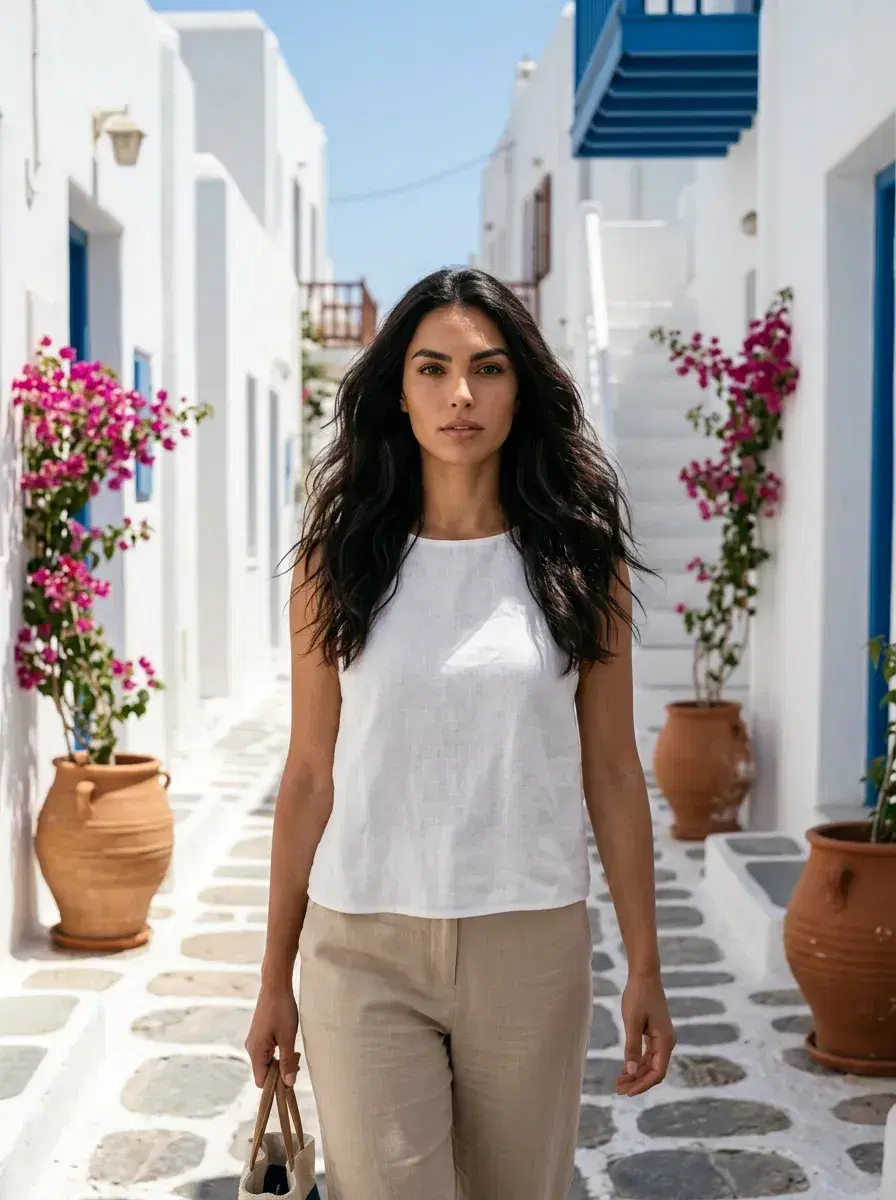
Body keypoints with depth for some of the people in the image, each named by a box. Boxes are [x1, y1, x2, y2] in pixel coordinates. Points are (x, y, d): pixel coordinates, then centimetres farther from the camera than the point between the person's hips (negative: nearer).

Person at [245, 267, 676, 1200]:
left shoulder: (579, 562, 2)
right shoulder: (341, 561, 2)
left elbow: (611, 771, 4)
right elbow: (309, 775, 4)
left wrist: (644, 968, 3)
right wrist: (276, 978, 6)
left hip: (531, 945, 1)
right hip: (365, 947, 0)